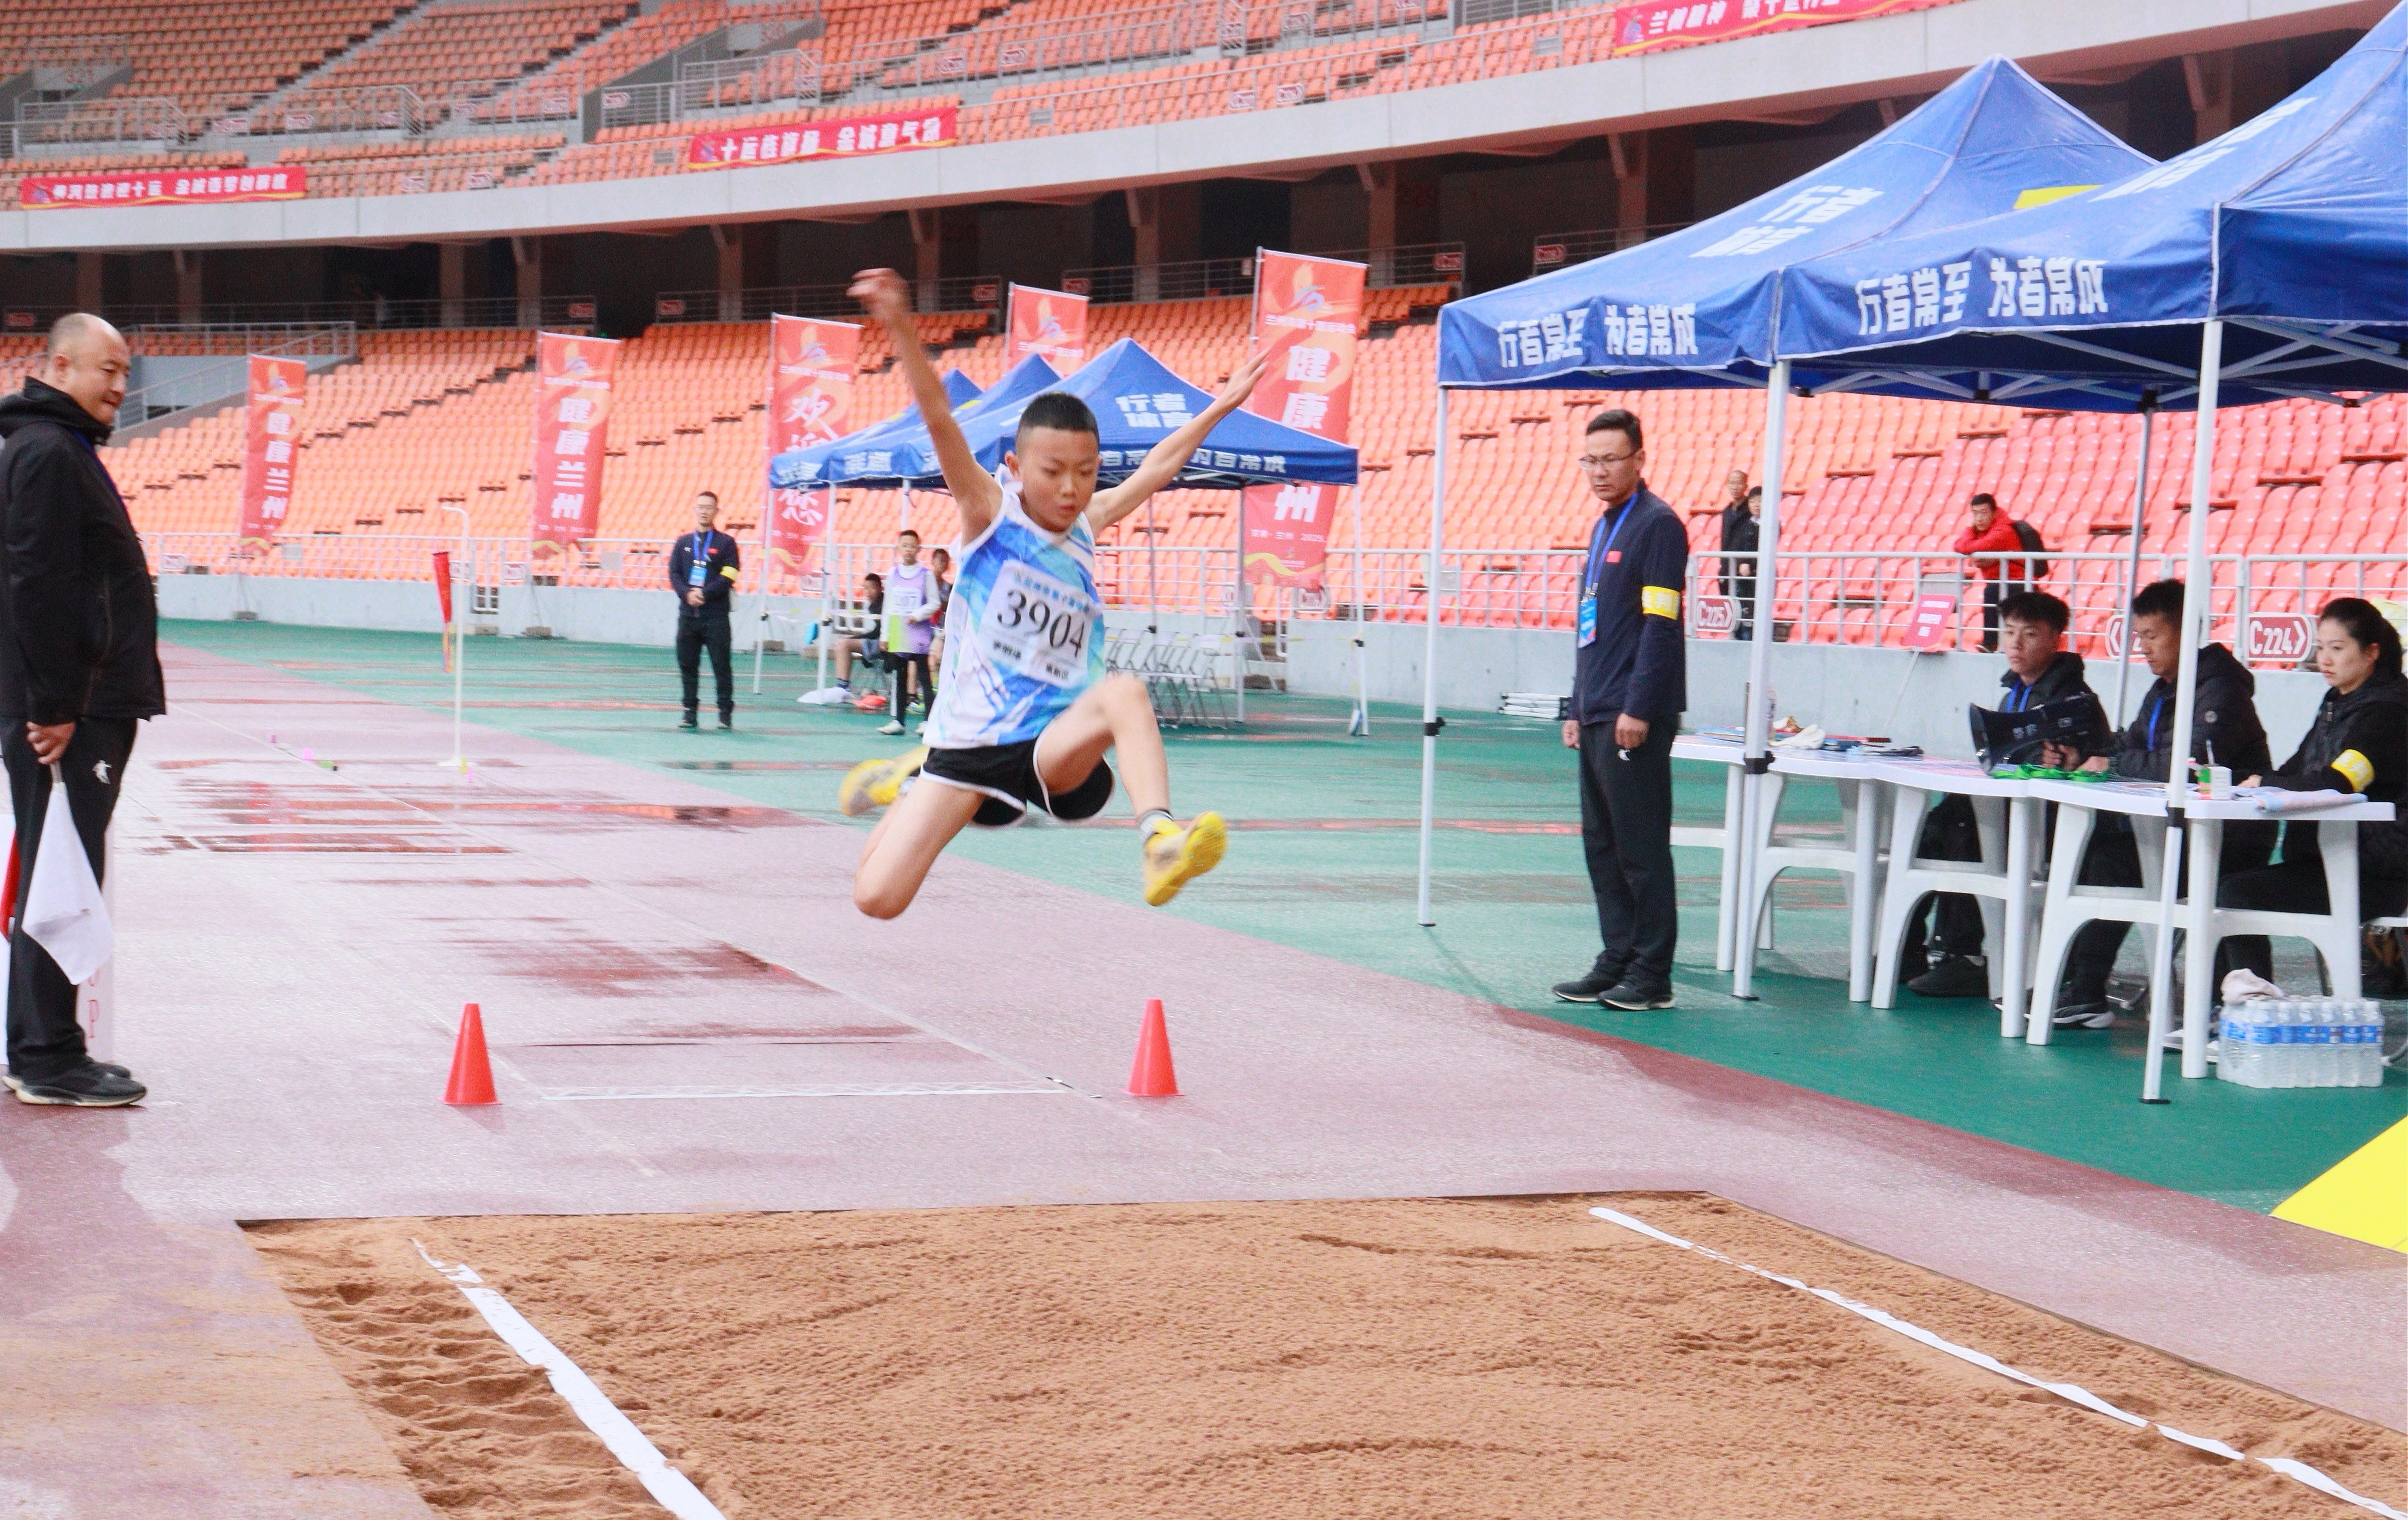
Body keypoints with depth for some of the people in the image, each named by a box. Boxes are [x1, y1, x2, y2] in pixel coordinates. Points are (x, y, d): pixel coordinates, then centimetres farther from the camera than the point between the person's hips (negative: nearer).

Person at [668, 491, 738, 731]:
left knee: (721, 664, -4)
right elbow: (674, 574, 8)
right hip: (687, 614, 4)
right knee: (687, 664, 4)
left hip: (716, 615, -4)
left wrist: (704, 594, -15)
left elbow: (728, 577, -6)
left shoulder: (726, 543, 3)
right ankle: (690, 711, 10)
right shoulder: (683, 543, 14)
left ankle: (726, 711, 2)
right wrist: (687, 594, -10)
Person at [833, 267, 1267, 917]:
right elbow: (940, 423, -19)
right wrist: (902, 330, -32)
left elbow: (1156, 469, 25)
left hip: (1050, 745, 2)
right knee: (877, 899, -7)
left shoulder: (1085, 527, 9)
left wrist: (1221, 407, 28)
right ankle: (910, 777, 26)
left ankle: (1159, 840, -45)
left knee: (1123, 691, -30)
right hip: (968, 745, -2)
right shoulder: (989, 512, -5)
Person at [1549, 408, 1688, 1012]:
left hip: (1633, 719, -9)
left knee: (1641, 848, -5)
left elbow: (1661, 623, -15)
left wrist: (1638, 710, -19)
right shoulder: (1603, 529, 18)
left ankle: (1651, 976, -1)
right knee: (1602, 846, 10)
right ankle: (1617, 962, 16)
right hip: (1598, 716, 9)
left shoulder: (1657, 525, -9)